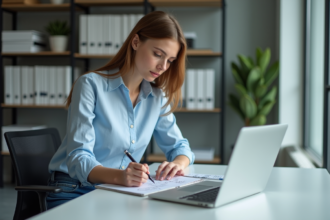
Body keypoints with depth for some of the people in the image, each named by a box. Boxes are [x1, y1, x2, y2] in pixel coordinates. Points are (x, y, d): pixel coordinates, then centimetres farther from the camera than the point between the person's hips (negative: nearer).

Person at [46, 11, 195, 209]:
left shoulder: (157, 97, 6)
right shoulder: (91, 85, -11)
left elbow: (179, 146, 15)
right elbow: (78, 158, -18)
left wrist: (179, 163, -10)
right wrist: (119, 176, -38)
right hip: (73, 192, -4)